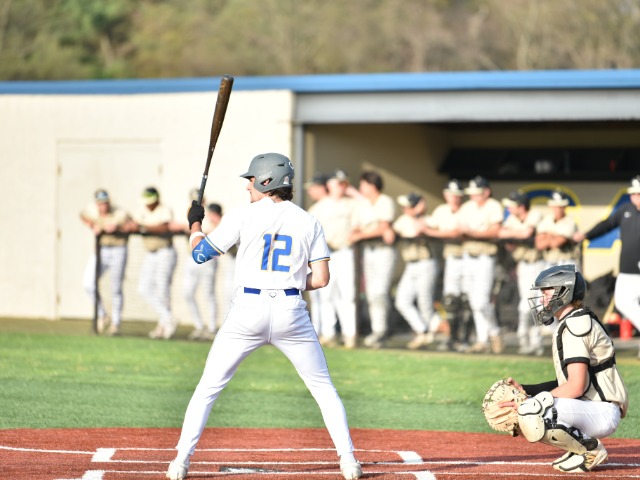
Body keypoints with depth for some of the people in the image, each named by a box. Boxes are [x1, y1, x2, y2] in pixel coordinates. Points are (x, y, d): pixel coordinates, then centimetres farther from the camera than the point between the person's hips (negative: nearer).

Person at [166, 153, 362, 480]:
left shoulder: (244, 217, -1)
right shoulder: (309, 222, 5)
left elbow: (200, 254, 5)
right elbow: (321, 278, 1)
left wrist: (195, 223, 23)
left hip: (248, 310, -1)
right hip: (291, 311, 1)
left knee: (208, 388, 8)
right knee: (323, 388, 13)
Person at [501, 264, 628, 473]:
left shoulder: (577, 325, -14)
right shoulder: (568, 324, 18)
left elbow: (576, 386, -22)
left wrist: (531, 402, -18)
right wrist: (525, 390, 9)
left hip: (602, 412, -11)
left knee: (531, 414, -31)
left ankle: (590, 449, -12)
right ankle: (581, 445, 9)